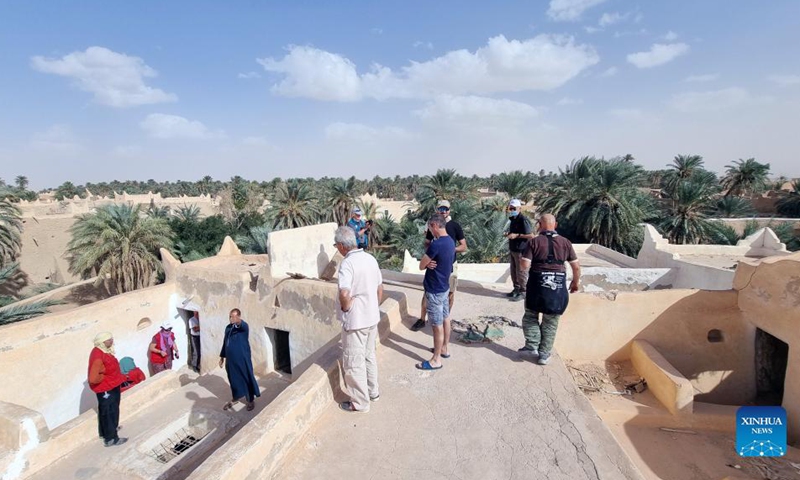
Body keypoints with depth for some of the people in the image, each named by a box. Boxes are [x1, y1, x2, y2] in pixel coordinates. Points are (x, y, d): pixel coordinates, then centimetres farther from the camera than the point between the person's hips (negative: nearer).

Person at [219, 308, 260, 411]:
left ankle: (251, 400, 23)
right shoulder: (228, 327, 6)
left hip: (242, 359, -6)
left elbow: (241, 324, -43)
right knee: (233, 379, 18)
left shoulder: (244, 326, -16)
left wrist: (238, 321, -66)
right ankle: (233, 399, 36)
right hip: (230, 359, 6)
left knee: (246, 379, 6)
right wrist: (222, 357, 18)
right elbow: (225, 342, 16)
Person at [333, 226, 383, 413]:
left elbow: (345, 294, -34)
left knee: (354, 362, 8)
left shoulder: (347, 263, -22)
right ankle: (373, 392, 39)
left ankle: (360, 403, 22)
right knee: (369, 356, 23)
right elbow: (380, 289, 10)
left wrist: (345, 309, -14)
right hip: (372, 318, 8)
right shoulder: (370, 258, 2)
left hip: (355, 321, -8)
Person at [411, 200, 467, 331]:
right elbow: (427, 244, 9)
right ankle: (422, 320, 14)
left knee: (450, 293, 8)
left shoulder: (455, 226, -6)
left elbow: (464, 247, -4)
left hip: (450, 264, -1)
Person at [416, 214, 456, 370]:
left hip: (435, 290, -10)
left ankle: (436, 359, 11)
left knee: (437, 325, 0)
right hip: (444, 286, 10)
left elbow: (421, 265, -17)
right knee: (445, 318, 20)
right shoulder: (450, 242, 4)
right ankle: (444, 349, 35)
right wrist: (430, 263, -9)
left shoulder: (436, 244, -26)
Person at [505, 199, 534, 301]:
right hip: (513, 250, 9)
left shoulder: (523, 220, -17)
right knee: (513, 271, 16)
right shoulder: (513, 219, 10)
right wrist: (509, 235, 4)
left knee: (521, 272, 1)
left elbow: (531, 235, -20)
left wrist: (516, 235, -23)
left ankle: (523, 292, 13)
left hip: (521, 250, -9)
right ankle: (516, 289, 29)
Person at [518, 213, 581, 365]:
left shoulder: (534, 241, -5)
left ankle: (532, 346, 13)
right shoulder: (565, 242, 3)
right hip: (558, 287, 2)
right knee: (550, 323, 13)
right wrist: (576, 282, 21)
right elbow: (576, 266, 6)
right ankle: (544, 355, 20)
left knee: (530, 315, 19)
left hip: (537, 285, -2)